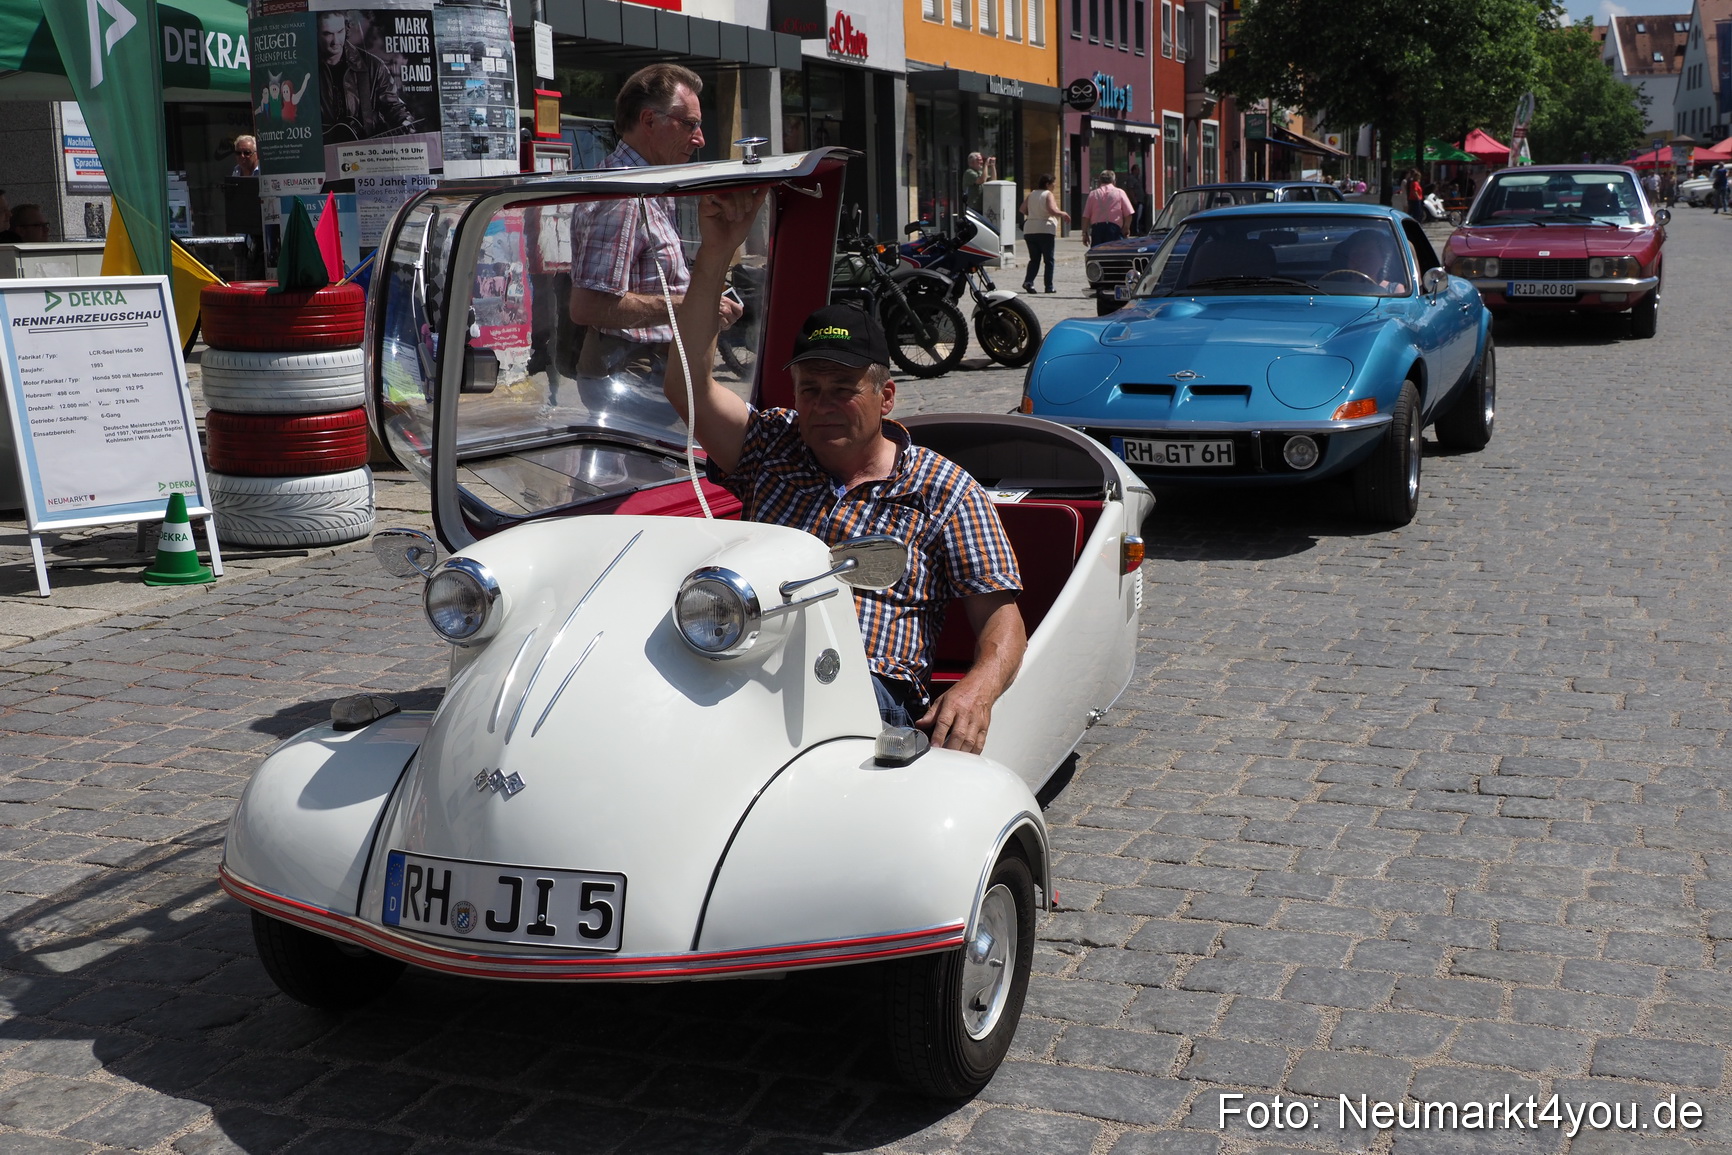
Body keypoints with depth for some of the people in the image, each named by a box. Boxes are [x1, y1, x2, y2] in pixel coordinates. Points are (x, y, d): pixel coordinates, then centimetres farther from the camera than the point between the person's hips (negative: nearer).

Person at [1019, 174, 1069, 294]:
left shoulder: (1031, 195, 11)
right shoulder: (1048, 194, -6)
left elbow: (1023, 210, 15)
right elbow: (1052, 210, -17)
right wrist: (1063, 214, -2)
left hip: (1029, 231, 5)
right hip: (1045, 230, -5)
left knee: (1034, 259, 10)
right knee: (1048, 260, 4)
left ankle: (1028, 281, -11)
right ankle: (1049, 286, 3)